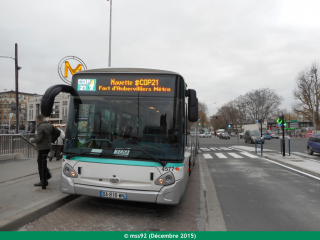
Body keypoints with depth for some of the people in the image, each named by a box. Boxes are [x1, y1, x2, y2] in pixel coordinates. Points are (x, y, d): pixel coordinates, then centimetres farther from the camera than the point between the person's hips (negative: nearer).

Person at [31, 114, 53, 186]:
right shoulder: (50, 125, 9)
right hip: (48, 146, 9)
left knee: (41, 164, -1)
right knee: (41, 162, 23)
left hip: (42, 148, -9)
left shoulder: (40, 127, -17)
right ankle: (47, 175, 25)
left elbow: (39, 138, -21)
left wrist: (32, 140, -3)